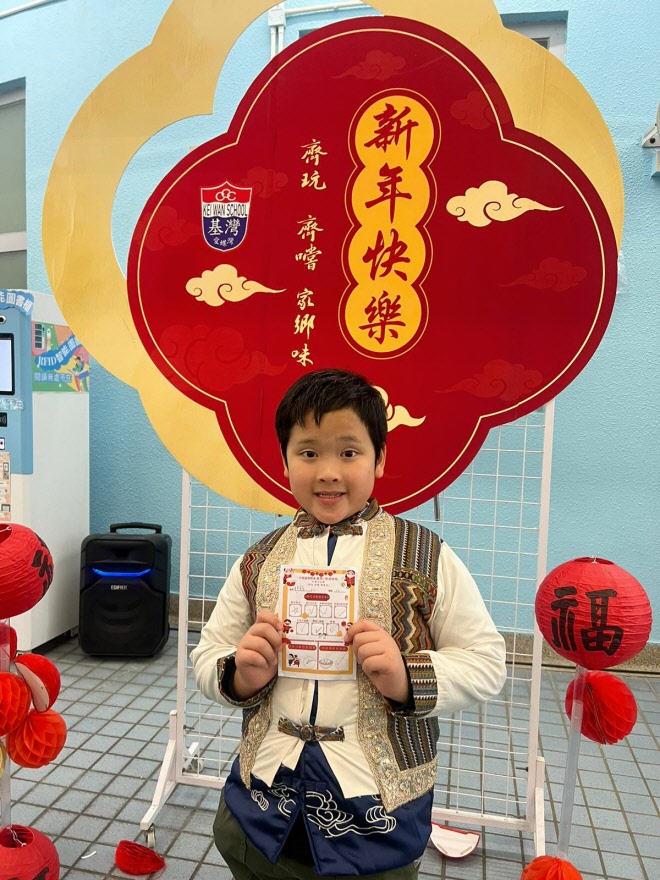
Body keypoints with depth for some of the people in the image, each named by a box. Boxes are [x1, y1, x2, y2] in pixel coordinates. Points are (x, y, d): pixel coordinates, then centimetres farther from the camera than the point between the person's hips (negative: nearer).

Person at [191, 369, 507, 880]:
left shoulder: (426, 556, -9)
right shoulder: (258, 562, 0)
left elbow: (485, 661, -6)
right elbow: (207, 658, 6)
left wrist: (407, 678, -23)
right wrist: (242, 676, -16)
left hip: (378, 810, -2)